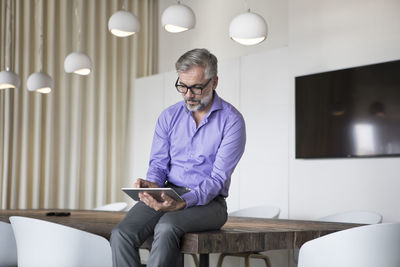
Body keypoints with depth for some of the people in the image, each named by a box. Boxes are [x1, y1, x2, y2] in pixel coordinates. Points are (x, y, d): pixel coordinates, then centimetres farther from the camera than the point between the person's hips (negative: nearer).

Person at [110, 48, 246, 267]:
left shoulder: (231, 121, -6)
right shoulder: (169, 116, 10)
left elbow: (218, 179, -12)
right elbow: (158, 162, 10)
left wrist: (183, 203, -29)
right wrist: (152, 184, -15)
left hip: (208, 201, -4)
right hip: (168, 195, 4)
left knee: (166, 228, -37)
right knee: (121, 234, -24)